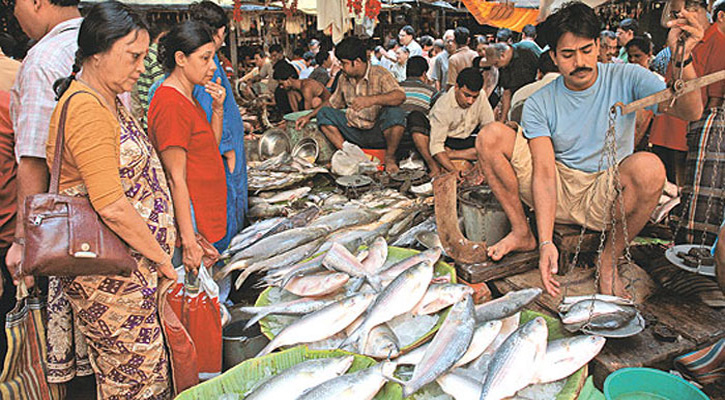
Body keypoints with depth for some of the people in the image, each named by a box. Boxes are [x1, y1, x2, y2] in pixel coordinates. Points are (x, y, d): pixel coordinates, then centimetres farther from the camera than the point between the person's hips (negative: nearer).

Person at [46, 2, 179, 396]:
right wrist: (163, 261, -14)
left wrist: (175, 236, 15)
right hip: (112, 278, -9)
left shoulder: (108, 101, 13)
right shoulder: (86, 109, -20)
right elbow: (112, 207, -25)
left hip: (135, 266, 9)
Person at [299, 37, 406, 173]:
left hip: (377, 133, -5)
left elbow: (400, 96, -29)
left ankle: (390, 157, -10)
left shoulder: (379, 74, -11)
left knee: (395, 113, -34)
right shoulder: (344, 79, 7)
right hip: (354, 133, 5)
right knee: (324, 113, -2)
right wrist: (309, 116, 17)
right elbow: (333, 103, 24)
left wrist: (372, 100, -43)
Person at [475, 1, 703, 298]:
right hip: (555, 197, 1)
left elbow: (690, 112, -17)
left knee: (648, 167, -34)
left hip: (605, 199, -1)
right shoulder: (539, 104, -4)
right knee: (491, 136, -15)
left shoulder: (626, 79, -3)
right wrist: (545, 242, -27)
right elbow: (544, 172, -15)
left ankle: (609, 259, -11)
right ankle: (522, 233, -2)